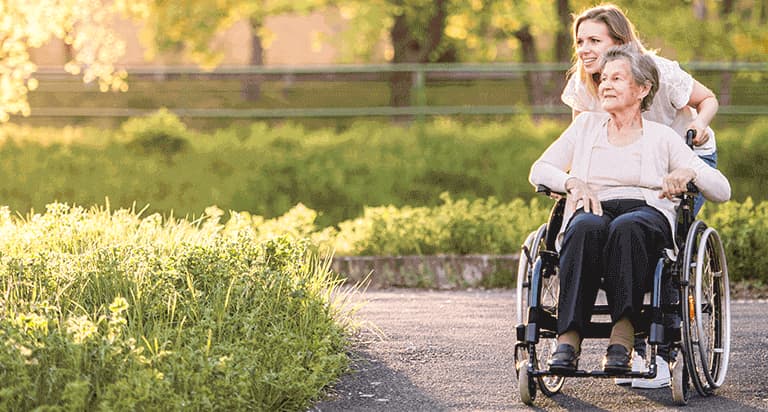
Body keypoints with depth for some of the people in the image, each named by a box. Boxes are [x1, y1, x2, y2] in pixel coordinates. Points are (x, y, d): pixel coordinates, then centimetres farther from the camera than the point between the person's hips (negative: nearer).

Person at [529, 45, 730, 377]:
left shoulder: (662, 136, 18)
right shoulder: (586, 125, 25)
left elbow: (722, 190, 12)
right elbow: (539, 170, 15)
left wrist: (689, 172, -10)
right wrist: (573, 182, -6)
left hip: (648, 215, -1)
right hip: (593, 211, 1)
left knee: (627, 227, -40)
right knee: (587, 227, -38)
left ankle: (622, 336, -46)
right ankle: (568, 338, -46)